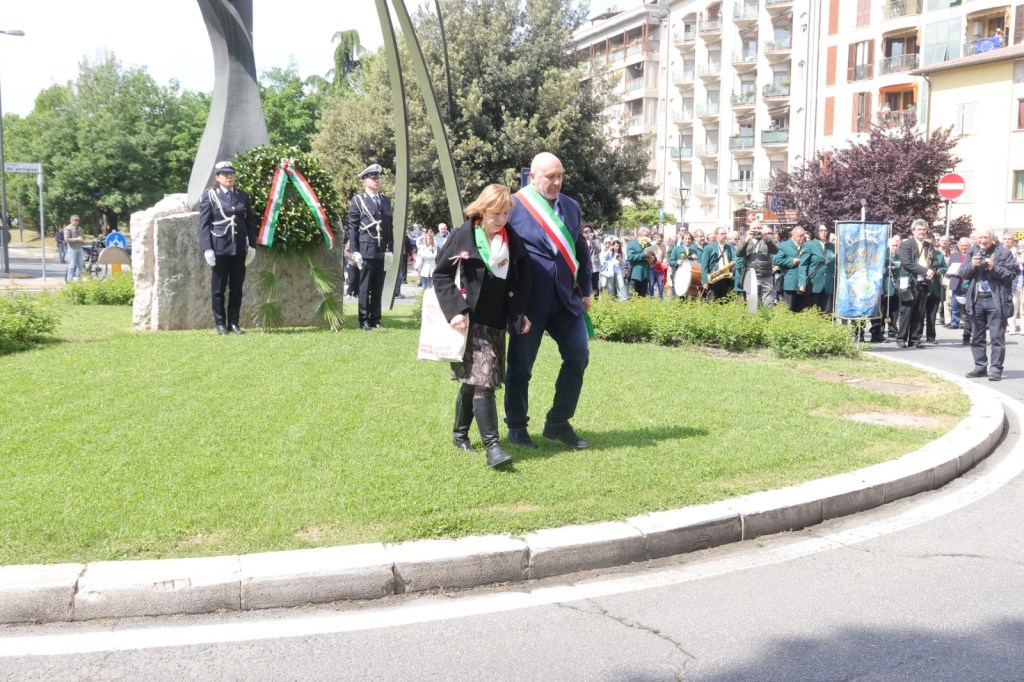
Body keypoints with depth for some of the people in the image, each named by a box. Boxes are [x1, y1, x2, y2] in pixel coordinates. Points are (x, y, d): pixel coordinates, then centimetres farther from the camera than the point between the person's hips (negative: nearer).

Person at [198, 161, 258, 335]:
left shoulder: (243, 196, 12)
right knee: (218, 288, 3)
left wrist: (252, 245, 4)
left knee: (237, 288, 5)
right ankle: (220, 323, 10)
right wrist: (207, 248, -11)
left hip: (239, 248, 3)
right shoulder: (209, 195, 2)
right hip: (219, 247, -3)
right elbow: (204, 224, -2)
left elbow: (250, 222, 13)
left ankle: (234, 322, 12)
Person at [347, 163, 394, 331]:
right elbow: (352, 227, -2)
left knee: (378, 288, 8)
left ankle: (375, 319, 15)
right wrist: (354, 251, -9)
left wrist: (390, 249, 8)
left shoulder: (386, 201, 16)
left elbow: (389, 227, 15)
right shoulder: (358, 200, 2)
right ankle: (364, 320, 6)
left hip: (382, 252, 4)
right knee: (365, 287, 0)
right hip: (366, 250, -4)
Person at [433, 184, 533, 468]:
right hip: (470, 321, -4)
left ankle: (460, 433, 30)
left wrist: (519, 312, 2)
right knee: (481, 381, -13)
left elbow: (524, 278, 12)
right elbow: (441, 275, -4)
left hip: (496, 322, 5)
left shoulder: (512, 239, 4)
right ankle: (492, 445, -14)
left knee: (473, 381, 13)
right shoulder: (463, 236, -7)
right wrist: (455, 310, -13)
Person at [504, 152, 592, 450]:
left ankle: (558, 423, 17)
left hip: (566, 297, 5)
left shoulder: (571, 207, 11)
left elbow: (582, 250, 17)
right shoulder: (514, 206, -7)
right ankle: (517, 427, 19)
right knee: (521, 364, 4)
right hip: (529, 299, -5)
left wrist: (585, 290, 16)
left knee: (578, 356, 3)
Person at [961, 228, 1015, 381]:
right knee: (977, 337, 11)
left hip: (996, 300, -5)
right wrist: (972, 265, -12)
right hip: (976, 299, 5)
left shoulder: (1003, 253, -3)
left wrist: (994, 268, -19)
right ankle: (980, 367, 20)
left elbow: (1010, 275, -6)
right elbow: (962, 273, 6)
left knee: (997, 337, -4)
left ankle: (996, 369, -1)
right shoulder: (972, 252, 9)